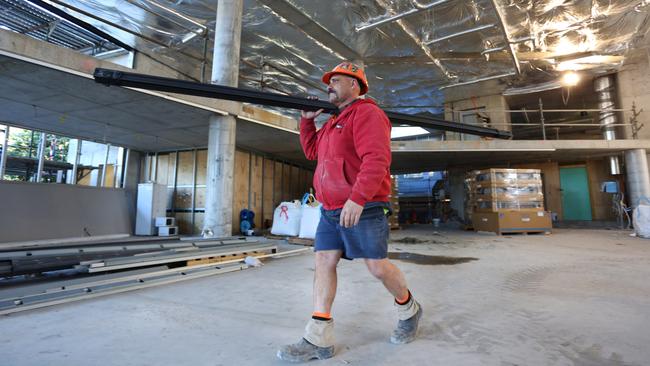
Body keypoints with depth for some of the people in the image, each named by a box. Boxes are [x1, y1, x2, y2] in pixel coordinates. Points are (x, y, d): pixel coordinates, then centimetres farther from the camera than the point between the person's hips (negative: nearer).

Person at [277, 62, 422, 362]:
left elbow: (376, 159, -22)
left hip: (362, 210, -9)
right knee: (323, 263, 2)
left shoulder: (367, 113, -8)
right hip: (331, 211, 9)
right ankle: (318, 339, 8)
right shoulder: (335, 122, 22)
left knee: (377, 266, 1)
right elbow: (312, 151, 28)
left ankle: (409, 310, 30)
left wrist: (357, 198, -31)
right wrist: (307, 120, 18)